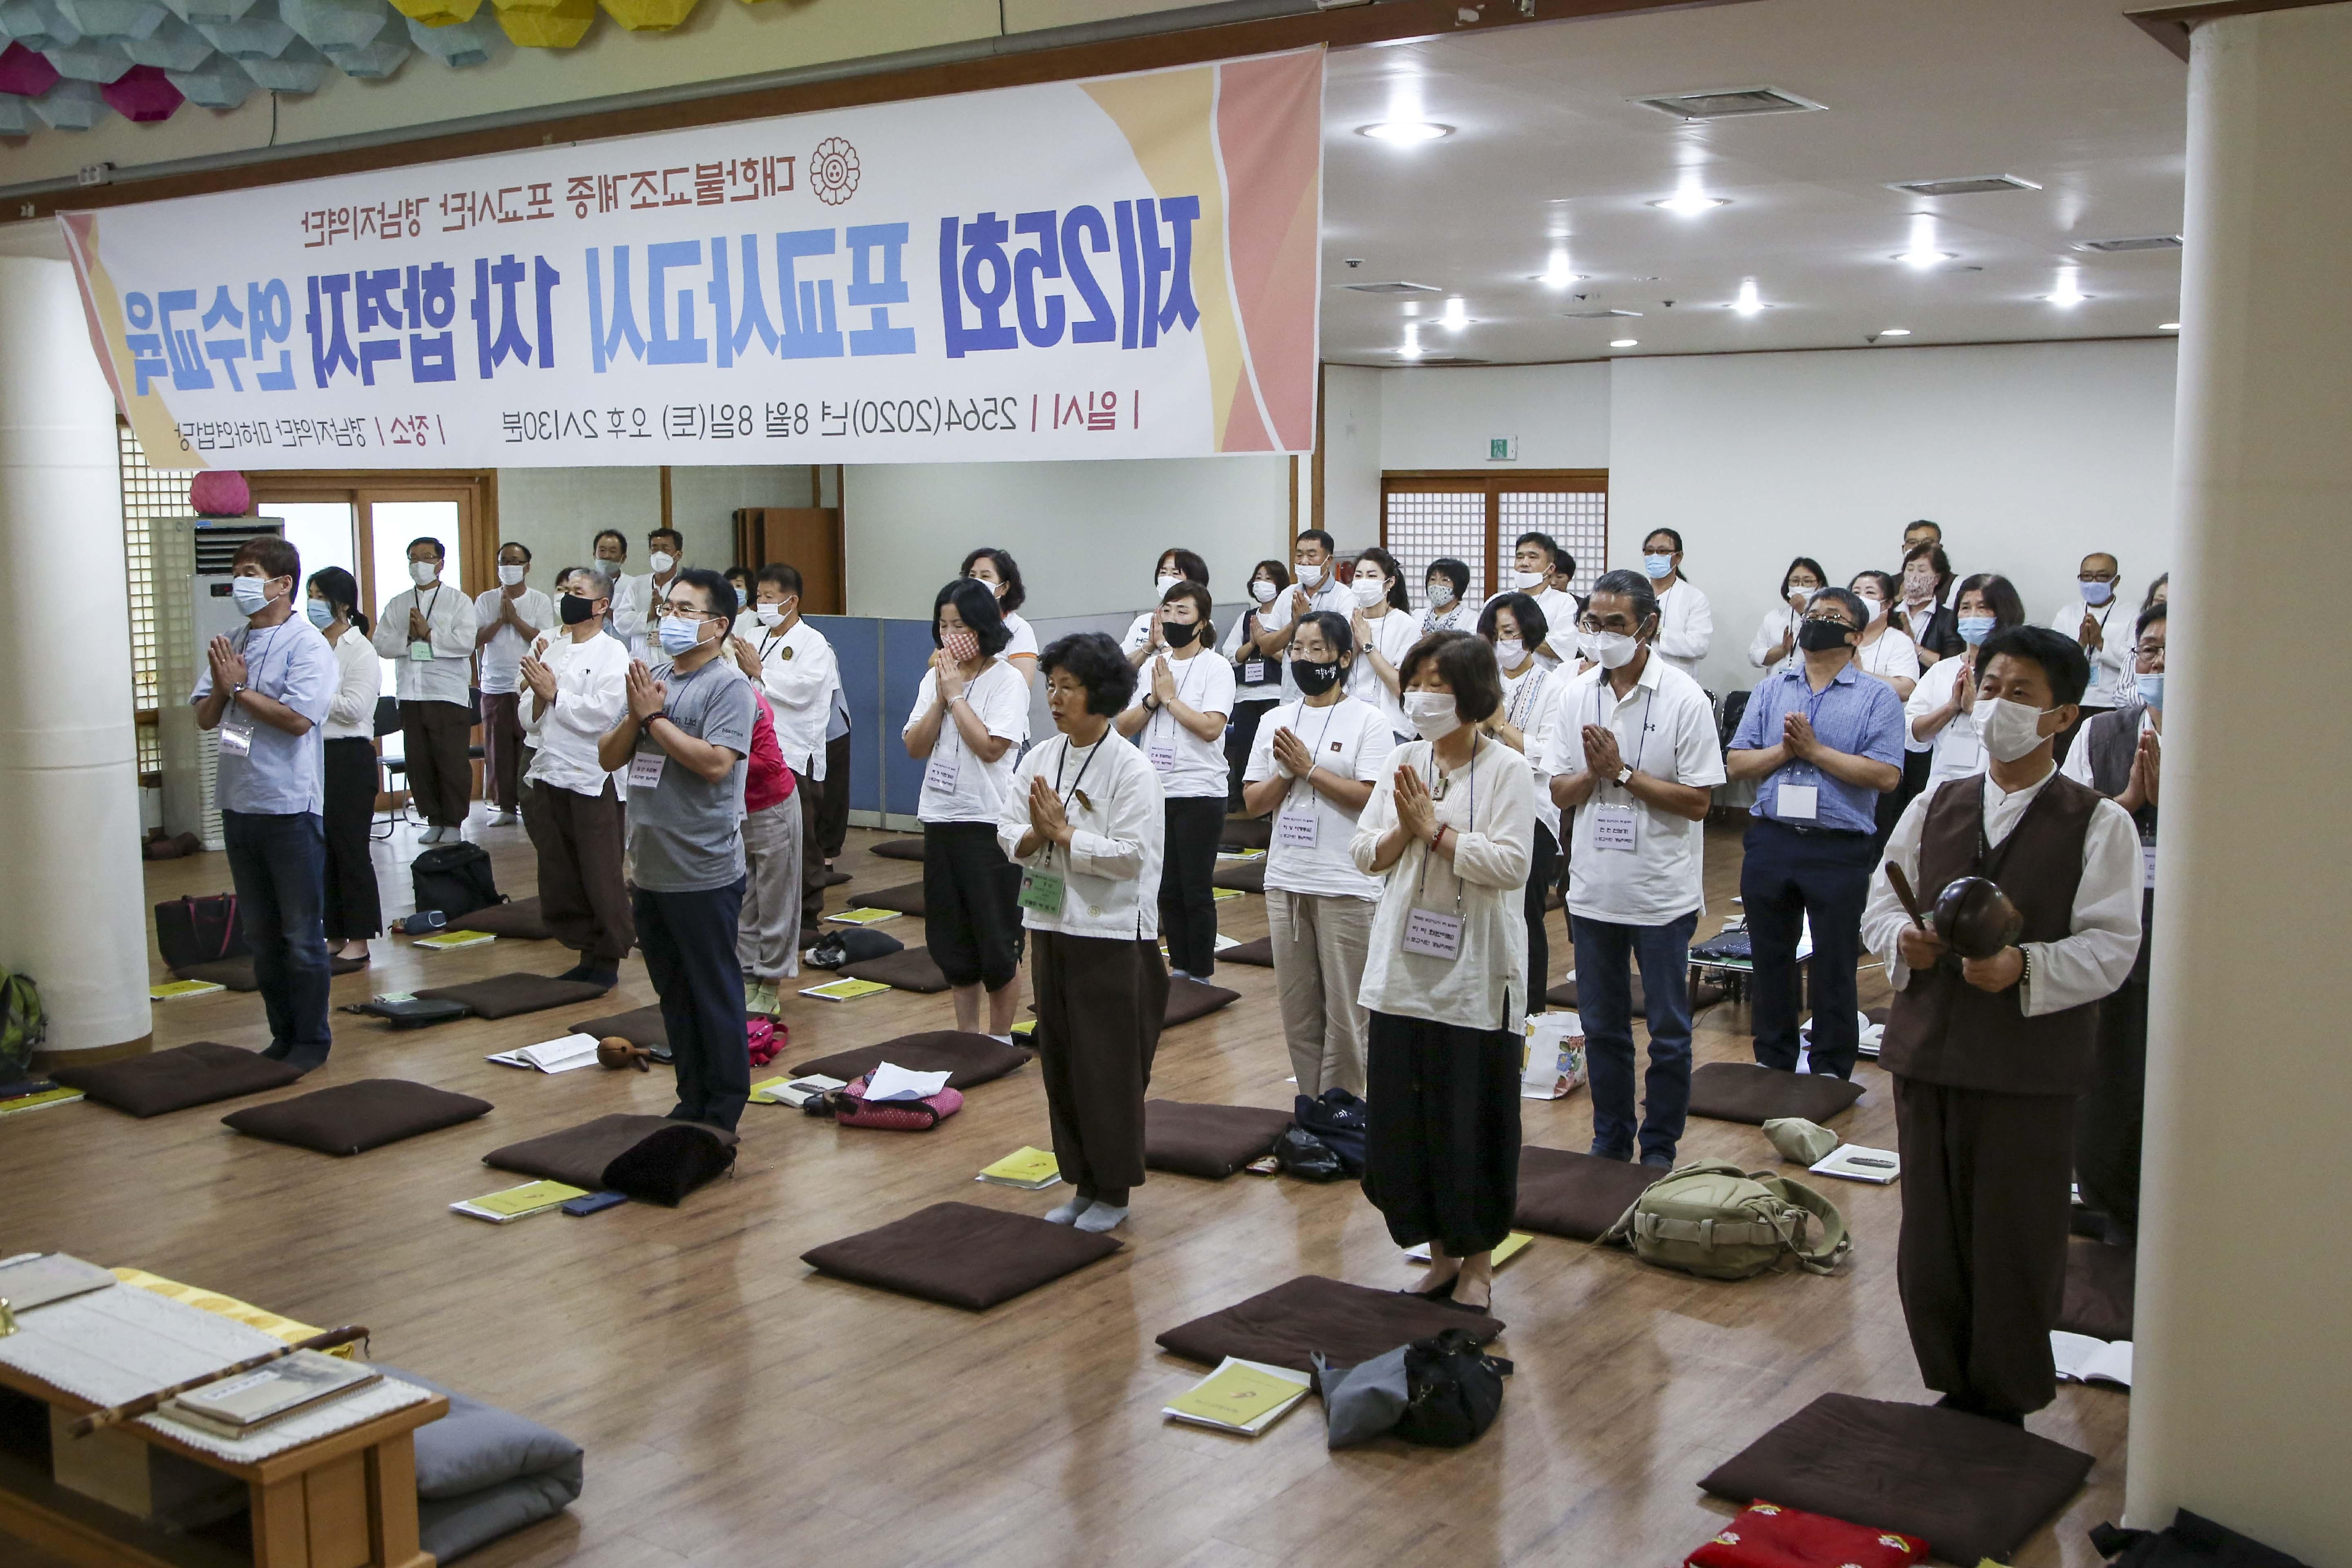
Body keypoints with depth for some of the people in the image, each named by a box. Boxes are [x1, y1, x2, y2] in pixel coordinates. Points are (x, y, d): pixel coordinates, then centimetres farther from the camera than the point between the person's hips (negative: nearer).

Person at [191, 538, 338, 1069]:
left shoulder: (307, 645, -11)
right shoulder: (232, 645, 10)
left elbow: (297, 718, -21)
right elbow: (204, 718, 10)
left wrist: (238, 688, -12)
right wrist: (222, 686, -9)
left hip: (290, 809, -7)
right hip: (239, 804, 7)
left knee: (301, 935, 2)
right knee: (260, 934, 14)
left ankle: (312, 1038, 12)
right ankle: (282, 1034, 25)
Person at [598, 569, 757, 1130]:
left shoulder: (728, 687, -10)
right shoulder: (654, 679, 12)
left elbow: (715, 762, -24)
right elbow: (609, 757, 11)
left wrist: (654, 716, -14)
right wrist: (636, 715, -8)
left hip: (703, 874, -8)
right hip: (650, 869, 8)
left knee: (715, 994, 3)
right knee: (674, 996, 16)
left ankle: (723, 1113, 13)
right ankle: (692, 1101, 27)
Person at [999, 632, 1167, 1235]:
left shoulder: (1131, 769, -12)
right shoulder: (1039, 760, 6)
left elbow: (1131, 855, -19)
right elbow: (1007, 838, 5)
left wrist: (1064, 833, -16)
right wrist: (1035, 835, -16)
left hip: (1112, 934, -6)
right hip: (1052, 925, 6)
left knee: (1109, 1066, 2)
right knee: (1059, 1061, 12)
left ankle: (1114, 1190, 16)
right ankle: (1082, 1182, 25)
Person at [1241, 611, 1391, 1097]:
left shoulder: (1368, 721, -5)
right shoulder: (1276, 721, 10)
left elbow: (1371, 797, -16)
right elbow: (1252, 802, 7)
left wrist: (1308, 768, -13)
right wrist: (1286, 773, -10)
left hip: (1346, 887, -5)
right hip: (1285, 882, 5)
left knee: (1345, 1013, 2)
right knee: (1297, 1011, 12)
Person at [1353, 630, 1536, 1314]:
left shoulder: (1506, 769, -7)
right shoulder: (1403, 761, 8)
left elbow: (1511, 865, -17)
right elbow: (1363, 853, 7)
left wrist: (1436, 828, -15)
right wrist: (1403, 831, -11)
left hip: (1475, 975, -5)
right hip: (1403, 969, 5)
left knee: (1472, 1123, 3)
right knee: (1402, 1121, 8)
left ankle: (1478, 1263, 20)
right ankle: (1440, 1255, 25)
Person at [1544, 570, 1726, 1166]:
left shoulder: (1684, 699, -9)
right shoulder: (1577, 695, 4)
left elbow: (1697, 801, -13)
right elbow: (1561, 793, 4)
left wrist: (1622, 772, -17)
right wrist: (1593, 771, -15)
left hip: (1662, 892, -4)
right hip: (1594, 888, 4)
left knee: (1668, 1033, 6)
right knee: (1601, 1027, 14)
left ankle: (1659, 1150, 20)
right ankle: (1610, 1142, 28)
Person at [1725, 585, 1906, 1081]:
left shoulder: (1878, 698, -1)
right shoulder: (1771, 690, 11)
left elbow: (1886, 775, -13)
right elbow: (1736, 765, 5)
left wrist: (1815, 750, -14)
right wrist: (1783, 750, -12)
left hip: (1840, 849, -4)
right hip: (1771, 840, 4)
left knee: (1834, 964, 5)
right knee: (1770, 958, 13)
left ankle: (1831, 1068, 19)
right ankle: (1772, 1062, 26)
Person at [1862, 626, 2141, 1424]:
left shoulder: (2099, 824, -4)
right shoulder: (1934, 807, 10)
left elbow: (2110, 946, -10)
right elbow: (1881, 902, 12)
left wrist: (2026, 966, -26)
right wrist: (1902, 939, -10)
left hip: (2032, 1066, -4)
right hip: (1928, 1051, 4)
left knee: (2017, 1243, 5)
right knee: (1930, 1237, 11)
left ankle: (2007, 1404, 22)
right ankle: (1953, 1389, 29)